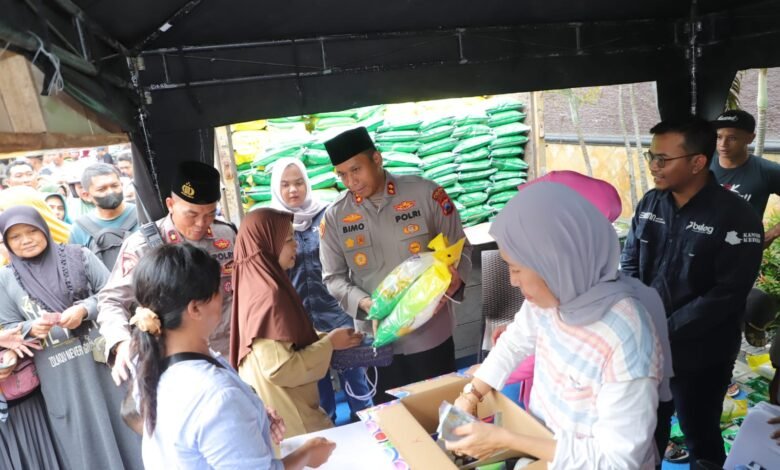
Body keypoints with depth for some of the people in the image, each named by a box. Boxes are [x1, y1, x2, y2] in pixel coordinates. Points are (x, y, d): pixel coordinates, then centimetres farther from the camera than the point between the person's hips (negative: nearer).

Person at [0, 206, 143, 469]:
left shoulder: (78, 256, -1)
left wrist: (85, 309, -18)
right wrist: (31, 329, -15)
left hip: (104, 357, 0)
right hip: (60, 376, 0)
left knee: (122, 419, 10)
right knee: (82, 436, 10)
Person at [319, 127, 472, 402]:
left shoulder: (425, 193, -9)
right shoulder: (334, 217, -3)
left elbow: (460, 248, -1)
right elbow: (334, 277, 0)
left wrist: (454, 279, -21)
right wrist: (363, 302, -18)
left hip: (431, 333, -1)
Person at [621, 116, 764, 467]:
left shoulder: (736, 217, -15)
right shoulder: (650, 203, 0)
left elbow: (727, 295, -19)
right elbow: (629, 263, 4)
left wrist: (666, 330, -20)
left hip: (700, 356, -4)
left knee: (700, 433, 17)